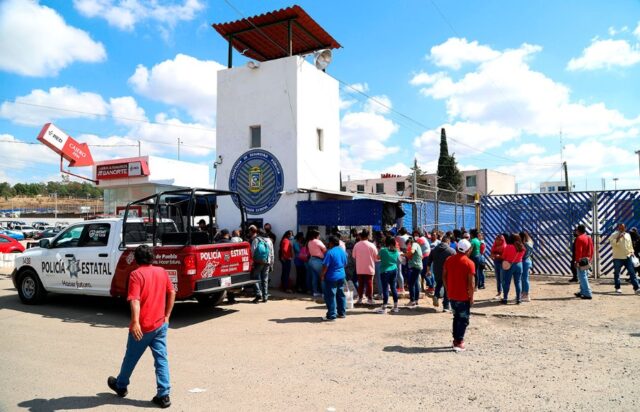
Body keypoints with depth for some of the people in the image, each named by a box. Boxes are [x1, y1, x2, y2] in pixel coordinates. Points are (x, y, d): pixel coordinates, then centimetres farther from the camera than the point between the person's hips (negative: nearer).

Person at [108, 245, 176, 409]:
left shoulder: (136, 274, -11)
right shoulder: (162, 272, 5)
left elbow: (135, 300, -22)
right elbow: (172, 293, 9)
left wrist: (135, 322, -28)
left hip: (142, 326, -4)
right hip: (160, 324, 4)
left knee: (131, 358, 18)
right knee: (161, 359, 5)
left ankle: (120, 385, 40)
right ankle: (163, 395, 3)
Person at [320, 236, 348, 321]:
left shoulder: (330, 252, -18)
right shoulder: (342, 251, 6)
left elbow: (325, 266, -18)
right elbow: (345, 263, 16)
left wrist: (322, 275, -7)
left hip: (331, 277, -8)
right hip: (341, 276, 8)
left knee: (330, 296, -2)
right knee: (341, 295, 16)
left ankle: (331, 315, 0)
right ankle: (342, 313, 23)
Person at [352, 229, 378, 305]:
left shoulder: (356, 245, -6)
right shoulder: (372, 245, -12)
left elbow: (353, 256, 3)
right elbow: (376, 257, -5)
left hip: (359, 269, 2)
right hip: (369, 268, -2)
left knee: (360, 283, 12)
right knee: (369, 283, 6)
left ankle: (360, 298, 16)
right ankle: (370, 299, 8)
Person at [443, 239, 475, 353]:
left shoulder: (448, 260, 2)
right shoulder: (469, 263, -14)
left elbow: (444, 277, 6)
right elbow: (471, 282, -17)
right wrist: (471, 296, -6)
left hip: (452, 295, 5)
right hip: (464, 296, -5)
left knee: (456, 317, 19)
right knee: (463, 319, 4)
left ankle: (456, 339, 23)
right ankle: (459, 343, 1)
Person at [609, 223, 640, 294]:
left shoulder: (628, 235, 12)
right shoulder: (614, 235, -5)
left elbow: (630, 244, 21)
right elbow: (612, 244, -20)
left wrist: (631, 251, 12)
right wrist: (618, 238, -26)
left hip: (627, 257, 4)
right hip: (617, 258, -4)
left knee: (632, 272, -1)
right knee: (617, 273, 5)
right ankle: (617, 288, 17)